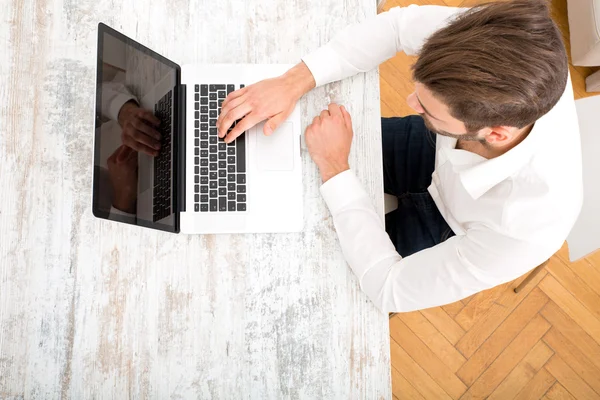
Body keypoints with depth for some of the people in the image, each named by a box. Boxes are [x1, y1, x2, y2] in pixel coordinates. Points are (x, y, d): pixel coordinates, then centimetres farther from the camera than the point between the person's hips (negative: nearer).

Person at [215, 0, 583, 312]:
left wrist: (334, 167, -32)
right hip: (443, 154, 4)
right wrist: (293, 83, -31)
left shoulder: (526, 230, -45)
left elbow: (390, 289, -32)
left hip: (449, 233, -3)